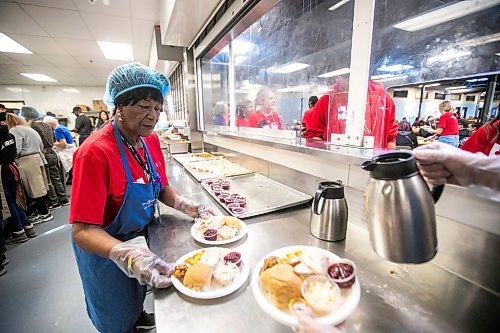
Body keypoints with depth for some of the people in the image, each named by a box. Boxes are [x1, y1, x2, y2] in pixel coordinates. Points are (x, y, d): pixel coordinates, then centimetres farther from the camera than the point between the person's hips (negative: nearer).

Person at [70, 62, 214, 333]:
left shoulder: (151, 140, -9)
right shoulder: (95, 152, -31)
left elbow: (161, 187, 1)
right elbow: (83, 230, -31)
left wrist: (183, 205, -17)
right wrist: (128, 255, -47)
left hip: (141, 236, 6)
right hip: (104, 248, -6)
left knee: (139, 291, 35)